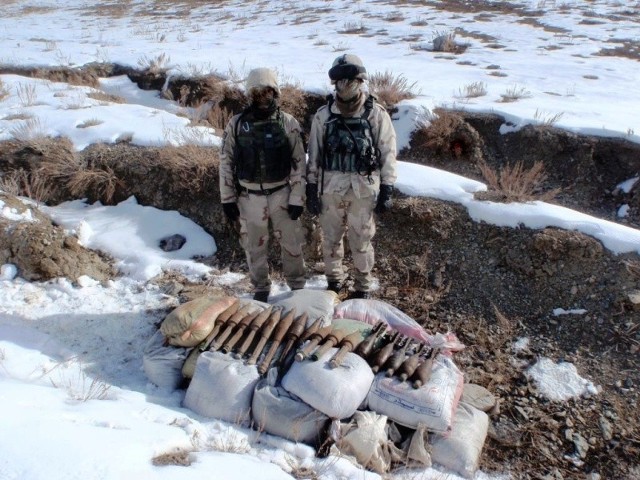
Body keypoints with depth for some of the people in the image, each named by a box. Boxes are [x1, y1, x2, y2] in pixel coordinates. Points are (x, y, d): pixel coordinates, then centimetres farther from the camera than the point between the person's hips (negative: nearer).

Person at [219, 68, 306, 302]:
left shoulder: (288, 123, -6)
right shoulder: (236, 124, -4)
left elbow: (299, 162, -4)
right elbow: (226, 162, 1)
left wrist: (297, 198, -7)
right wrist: (227, 199, 0)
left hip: (281, 194, -1)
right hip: (249, 197, 1)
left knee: (292, 242, 10)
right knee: (254, 246, 13)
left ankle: (297, 285, 31)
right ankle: (261, 288, 32)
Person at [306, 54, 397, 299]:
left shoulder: (376, 114, -3)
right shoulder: (323, 115, 2)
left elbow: (388, 153, -1)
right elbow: (314, 154, 7)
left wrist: (386, 190, -5)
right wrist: (311, 189, 4)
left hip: (364, 189, -2)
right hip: (331, 188, 2)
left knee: (361, 241, 5)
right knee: (331, 239, 13)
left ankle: (363, 286, 24)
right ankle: (334, 281, 33)